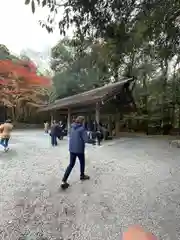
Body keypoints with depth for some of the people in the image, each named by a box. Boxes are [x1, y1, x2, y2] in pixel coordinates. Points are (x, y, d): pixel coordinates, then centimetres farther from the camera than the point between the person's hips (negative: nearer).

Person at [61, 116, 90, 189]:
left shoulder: (72, 128, 5)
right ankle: (82, 176, 40)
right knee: (82, 162, 20)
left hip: (71, 149, 6)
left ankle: (64, 181, 3)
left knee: (71, 164, 11)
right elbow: (86, 140, -17)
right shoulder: (82, 128, -15)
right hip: (79, 149, -5)